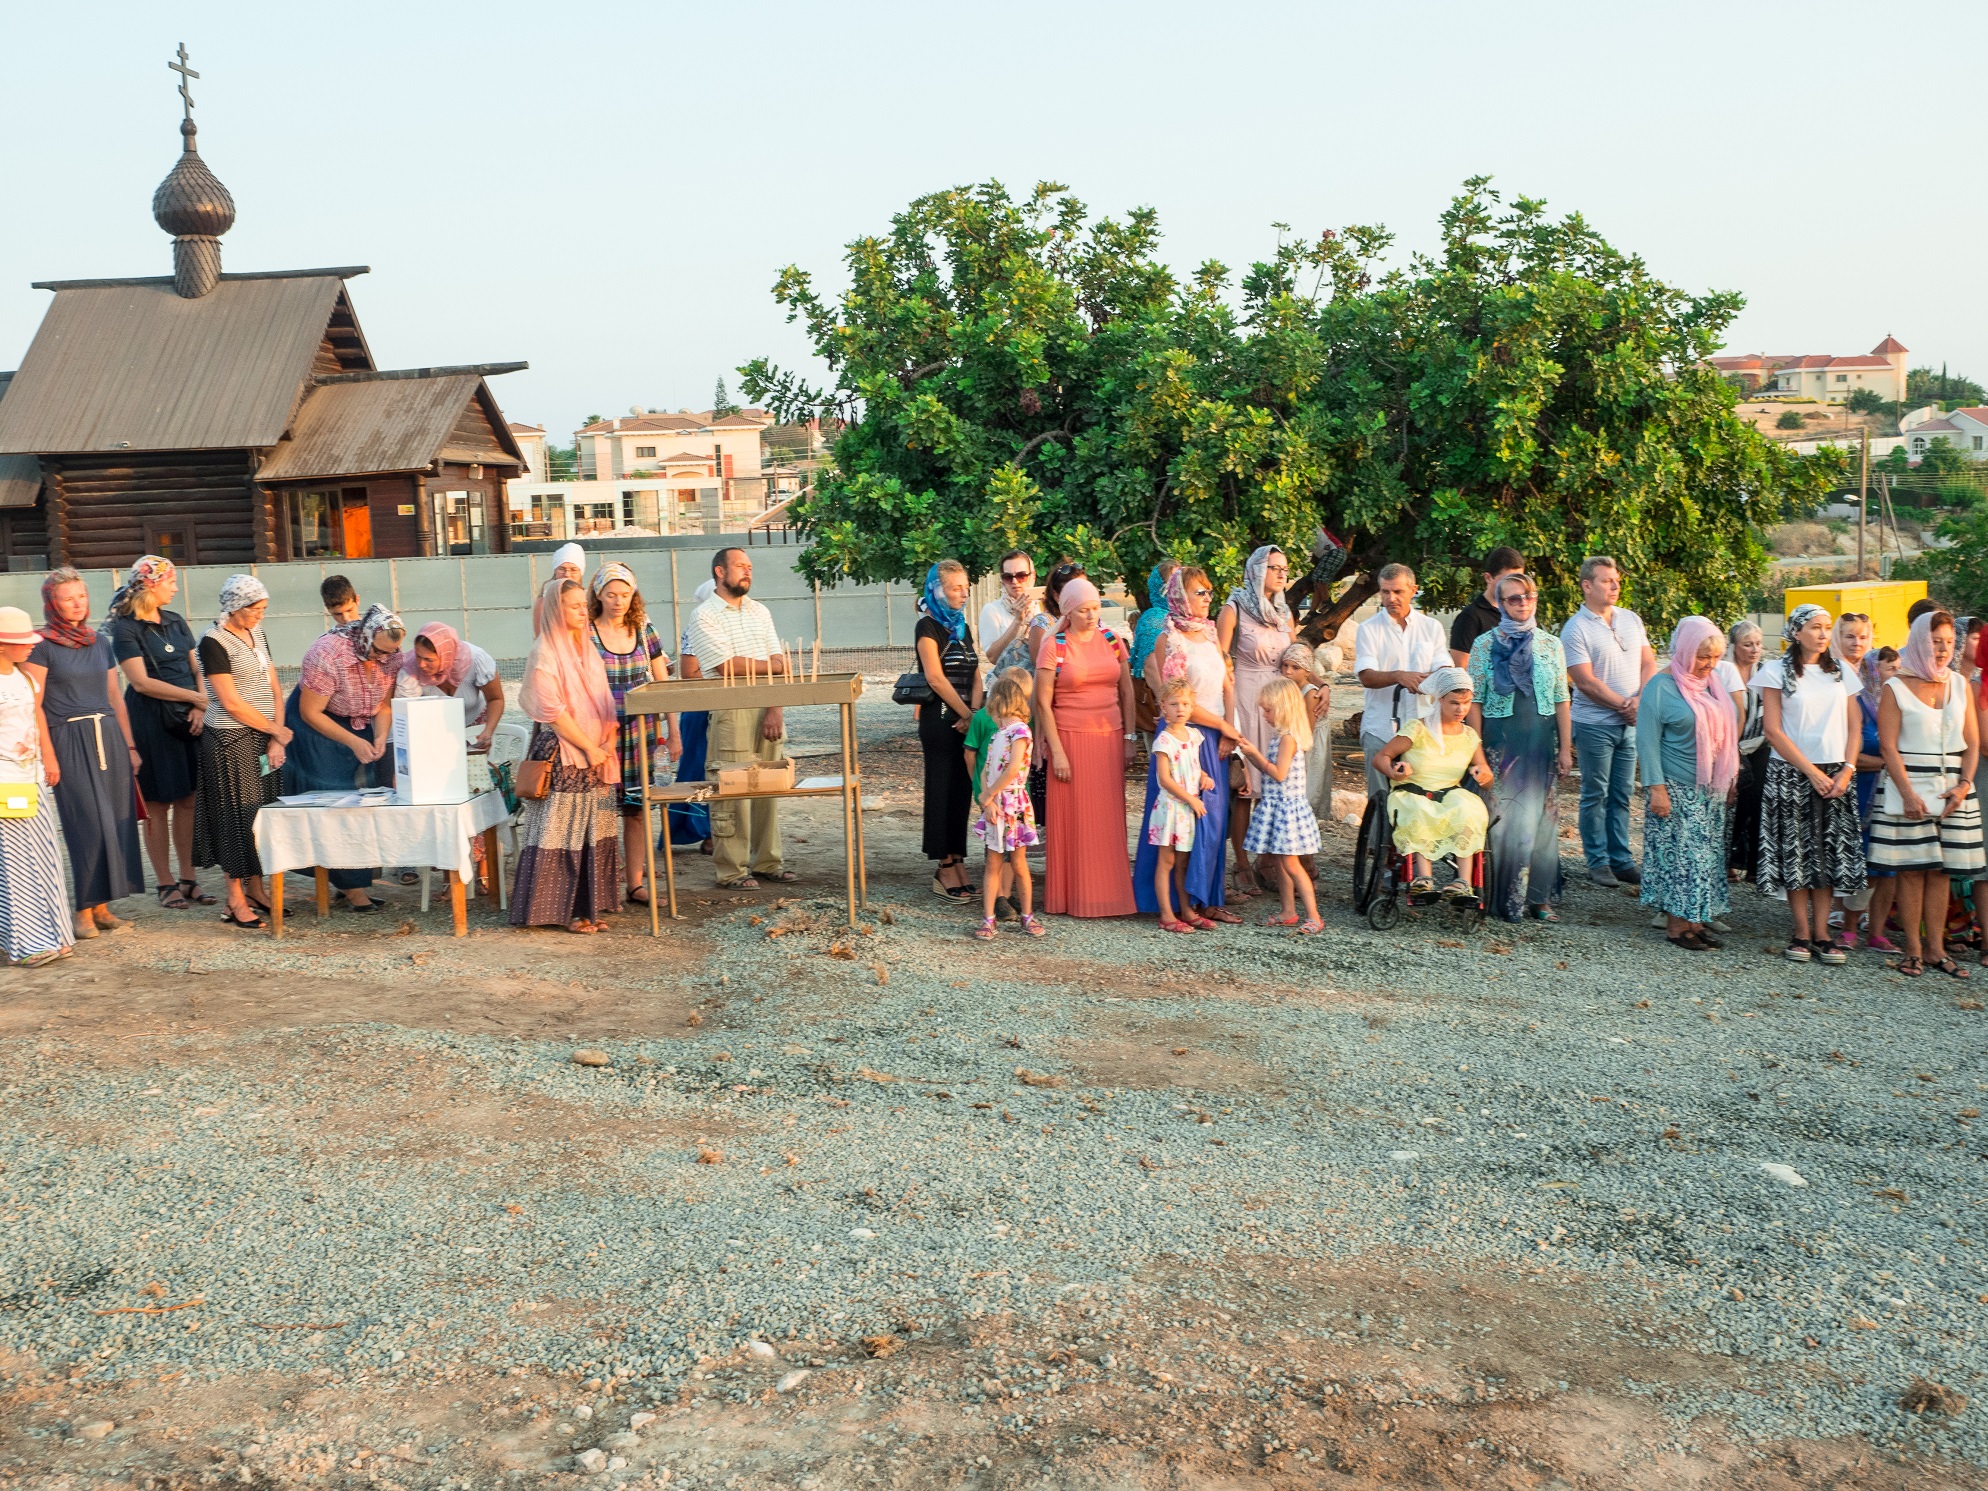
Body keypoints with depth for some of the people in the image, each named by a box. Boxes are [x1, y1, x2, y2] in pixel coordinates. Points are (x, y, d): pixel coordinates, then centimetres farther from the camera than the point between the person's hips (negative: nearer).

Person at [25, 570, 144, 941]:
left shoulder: (100, 642, 13)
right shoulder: (42, 645, -3)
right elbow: (32, 706, -8)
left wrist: (129, 746, 14)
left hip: (108, 735, 5)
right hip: (69, 740, -5)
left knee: (117, 822, 3)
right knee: (89, 824, -8)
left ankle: (102, 906, 12)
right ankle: (84, 910, 3)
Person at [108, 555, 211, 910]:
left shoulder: (175, 622, 14)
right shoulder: (125, 627, -6)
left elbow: (197, 669, 12)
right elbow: (141, 682, -13)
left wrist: (200, 708, -5)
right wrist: (195, 697, -12)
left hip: (187, 719, 6)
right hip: (150, 722, -6)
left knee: (188, 800, 5)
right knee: (158, 805, 0)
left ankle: (188, 879, 13)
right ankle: (166, 884, 8)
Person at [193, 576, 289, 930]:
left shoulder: (256, 633, 11)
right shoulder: (213, 642, -13)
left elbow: (272, 686, 10)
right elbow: (231, 703, -16)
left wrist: (276, 740, 0)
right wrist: (276, 729, -7)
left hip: (263, 738, 7)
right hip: (231, 740, -7)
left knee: (264, 811, 8)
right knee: (237, 815, -3)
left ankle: (255, 888, 19)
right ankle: (236, 901, 4)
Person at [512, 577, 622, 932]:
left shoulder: (587, 649, 15)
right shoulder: (544, 654, -8)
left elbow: (605, 701, 15)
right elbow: (552, 710, -14)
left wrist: (608, 743, 0)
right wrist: (589, 747, -13)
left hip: (596, 755, 7)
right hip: (561, 756, -7)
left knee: (595, 833, 7)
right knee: (563, 832, -5)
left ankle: (589, 906, 14)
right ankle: (562, 910, 2)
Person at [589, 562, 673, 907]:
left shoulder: (643, 631, 6)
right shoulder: (585, 635, -4)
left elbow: (663, 685, 11)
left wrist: (673, 733, 8)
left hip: (640, 731, 3)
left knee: (637, 806, 4)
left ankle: (636, 881, 9)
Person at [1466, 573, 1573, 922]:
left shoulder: (1551, 644, 7)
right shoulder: (1485, 644, 0)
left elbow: (1562, 700, 8)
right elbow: (1475, 700, -1)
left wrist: (1565, 748, 5)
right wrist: (1477, 749, -6)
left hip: (1542, 743, 2)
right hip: (1501, 740, -2)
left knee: (1541, 818, 4)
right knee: (1502, 818, -2)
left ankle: (1539, 897, 12)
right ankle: (1504, 899, 7)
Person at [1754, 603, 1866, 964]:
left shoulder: (1841, 672, 10)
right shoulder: (1777, 672, -2)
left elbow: (1854, 725, 10)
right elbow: (1773, 731, -6)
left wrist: (1846, 770, -5)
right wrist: (1812, 772, -11)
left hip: (1835, 775, 3)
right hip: (1791, 773, -3)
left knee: (1830, 852, 1)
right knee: (1796, 853, -3)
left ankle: (1821, 935, 6)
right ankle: (1802, 935, 4)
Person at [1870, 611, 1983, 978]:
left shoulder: (1959, 684, 10)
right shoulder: (1897, 688, -2)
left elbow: (1972, 741, 9)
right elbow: (1888, 746, -7)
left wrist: (1964, 784, -5)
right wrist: (1908, 794, -15)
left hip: (1953, 788, 4)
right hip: (1908, 787, -4)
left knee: (1941, 871, 4)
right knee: (1912, 870, -2)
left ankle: (1936, 948, 9)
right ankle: (1914, 950, 5)